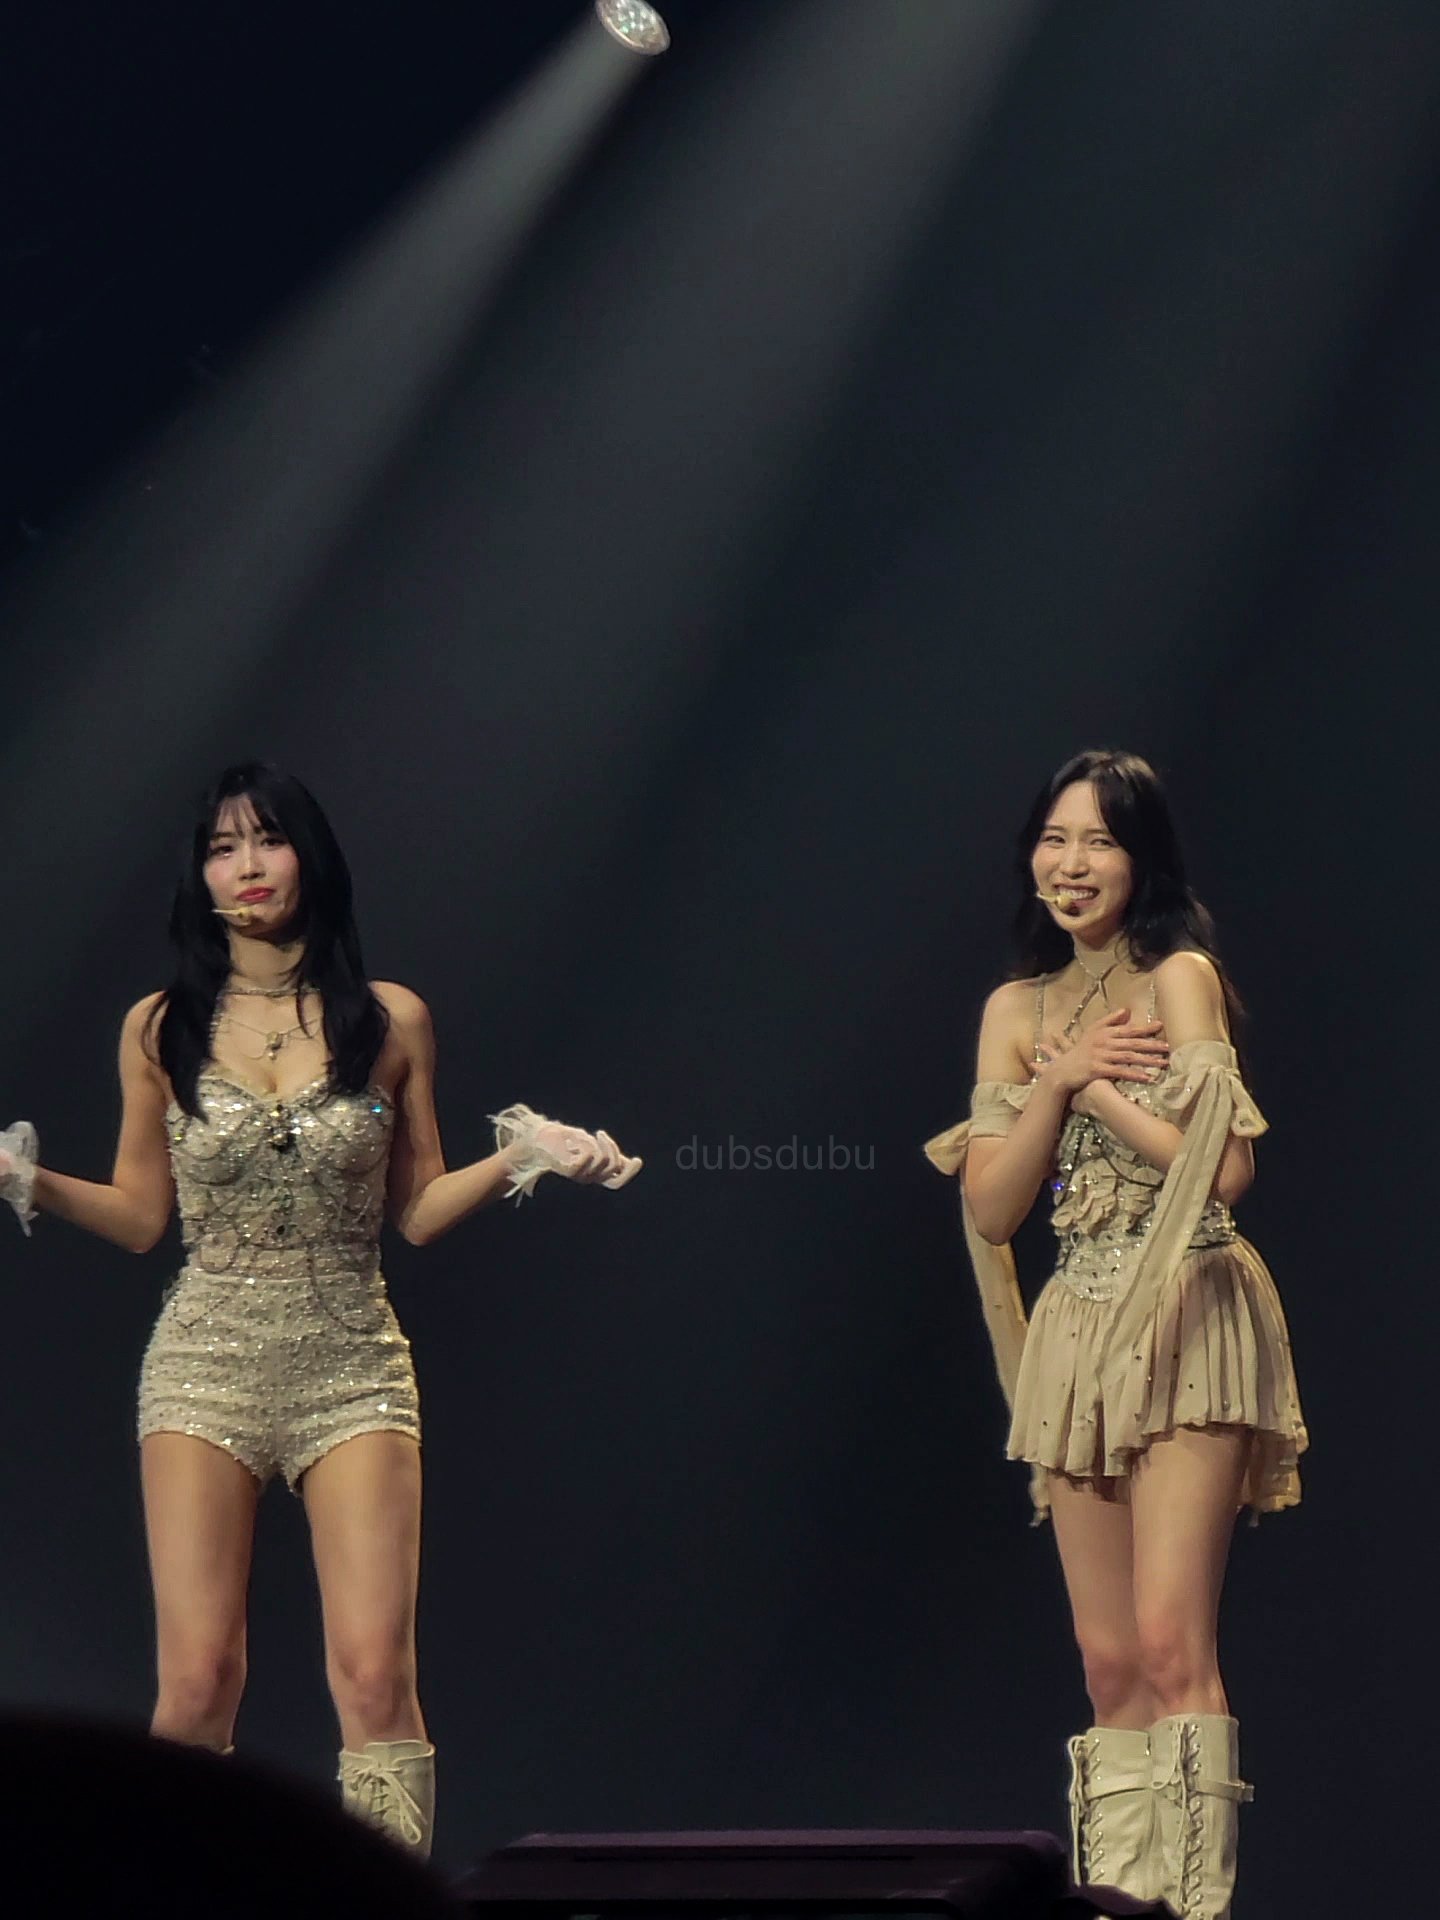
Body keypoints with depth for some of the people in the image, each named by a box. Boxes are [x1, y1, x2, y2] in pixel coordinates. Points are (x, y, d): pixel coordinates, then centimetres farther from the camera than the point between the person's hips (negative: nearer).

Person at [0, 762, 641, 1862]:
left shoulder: (389, 1021, 5)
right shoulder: (161, 1030, 5)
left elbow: (417, 1212, 10)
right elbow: (141, 1217, 10)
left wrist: (518, 1161, -5)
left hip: (353, 1365, 0)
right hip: (207, 1363, 0)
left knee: (376, 1675, -11)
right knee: (197, 1683, -8)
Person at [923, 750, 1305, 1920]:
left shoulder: (1182, 978, -3)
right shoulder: (1017, 1010, 14)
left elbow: (1222, 1167, -14)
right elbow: (990, 1208, 7)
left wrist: (1096, 1084, -8)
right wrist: (1059, 1080, -6)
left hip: (1185, 1320, -6)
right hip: (1077, 1331, 6)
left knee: (1170, 1643, -15)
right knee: (1109, 1665, 4)